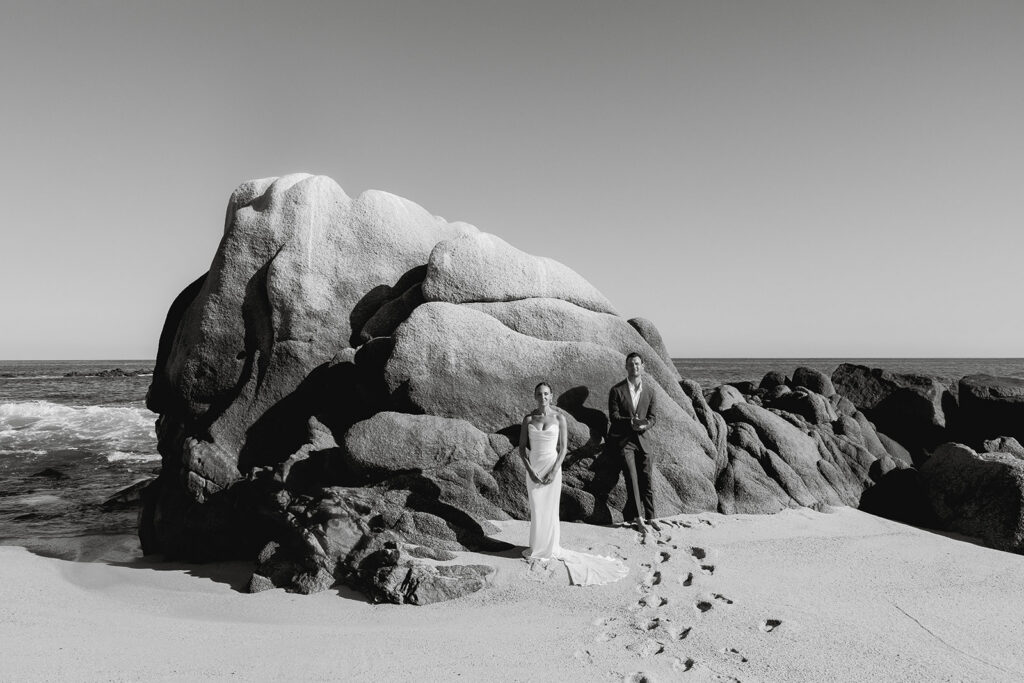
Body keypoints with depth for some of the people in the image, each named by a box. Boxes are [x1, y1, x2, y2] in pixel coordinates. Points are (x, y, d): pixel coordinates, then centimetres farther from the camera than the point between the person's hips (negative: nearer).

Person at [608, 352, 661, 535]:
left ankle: (650, 517, 11)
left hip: (643, 438, 3)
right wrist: (630, 422, -24)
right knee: (632, 478, -10)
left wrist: (644, 425, -17)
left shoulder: (649, 391, 8)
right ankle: (639, 518, -6)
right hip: (623, 439, -3)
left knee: (646, 478, 1)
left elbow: (653, 417, 5)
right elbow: (613, 416, -7)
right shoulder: (617, 390, -2)